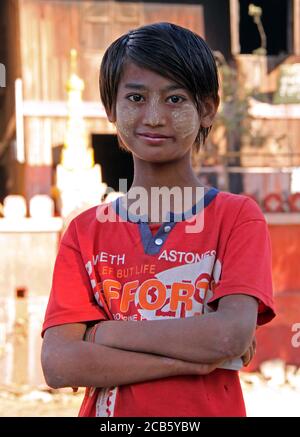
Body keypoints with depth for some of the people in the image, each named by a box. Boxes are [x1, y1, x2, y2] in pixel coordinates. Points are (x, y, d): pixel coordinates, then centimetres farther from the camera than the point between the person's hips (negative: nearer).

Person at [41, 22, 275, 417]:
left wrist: (105, 332, -13)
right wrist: (193, 359, -17)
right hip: (109, 411, 2)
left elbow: (232, 335, -19)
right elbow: (57, 363, -10)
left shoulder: (237, 217, -5)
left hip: (211, 408, -1)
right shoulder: (86, 230, 1)